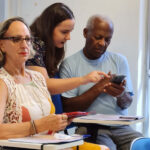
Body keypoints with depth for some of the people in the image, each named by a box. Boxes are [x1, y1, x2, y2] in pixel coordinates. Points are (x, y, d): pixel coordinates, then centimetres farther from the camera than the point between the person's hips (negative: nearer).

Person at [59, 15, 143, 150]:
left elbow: (127, 103, 9)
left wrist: (122, 95, -15)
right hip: (89, 128, -3)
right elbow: (68, 107, -3)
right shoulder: (70, 64, 3)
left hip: (120, 127, 4)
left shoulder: (119, 60, 14)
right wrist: (98, 88, -12)